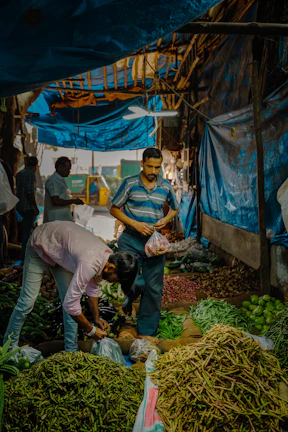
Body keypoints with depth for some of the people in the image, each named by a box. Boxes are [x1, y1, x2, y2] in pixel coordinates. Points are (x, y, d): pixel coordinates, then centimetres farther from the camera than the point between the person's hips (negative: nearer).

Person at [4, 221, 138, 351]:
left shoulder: (109, 256, -15)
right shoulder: (89, 264, -41)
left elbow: (93, 287, 3)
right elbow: (70, 304, -37)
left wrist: (97, 318, 3)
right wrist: (91, 330, -23)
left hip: (60, 250, 7)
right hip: (40, 246, -7)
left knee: (71, 296, 0)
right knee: (27, 300, -7)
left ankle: (71, 350, 11)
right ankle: (10, 346, 13)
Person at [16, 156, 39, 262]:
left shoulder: (19, 173, 10)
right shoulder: (31, 174, -16)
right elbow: (30, 192, -22)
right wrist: (35, 208, -15)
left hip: (20, 206, 9)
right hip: (28, 207, -9)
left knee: (27, 228, 22)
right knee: (27, 231, -1)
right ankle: (24, 256, 4)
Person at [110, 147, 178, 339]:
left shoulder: (166, 186, 5)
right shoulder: (130, 184, -3)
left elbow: (175, 208, 20)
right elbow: (114, 209, 1)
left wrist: (166, 219, -2)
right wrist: (135, 224, -12)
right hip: (131, 239, -2)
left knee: (154, 287, 5)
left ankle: (147, 333, 19)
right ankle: (132, 295, 25)